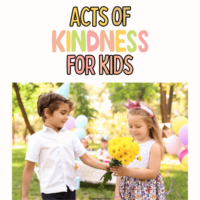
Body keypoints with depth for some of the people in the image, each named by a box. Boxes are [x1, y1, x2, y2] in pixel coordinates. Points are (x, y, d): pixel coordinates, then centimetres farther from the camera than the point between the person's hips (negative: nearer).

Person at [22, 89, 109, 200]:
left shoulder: (70, 135, 7)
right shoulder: (37, 138, -5)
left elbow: (86, 158, 6)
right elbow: (29, 168, -2)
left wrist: (105, 166, -8)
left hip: (70, 189, 4)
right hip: (51, 191, -4)